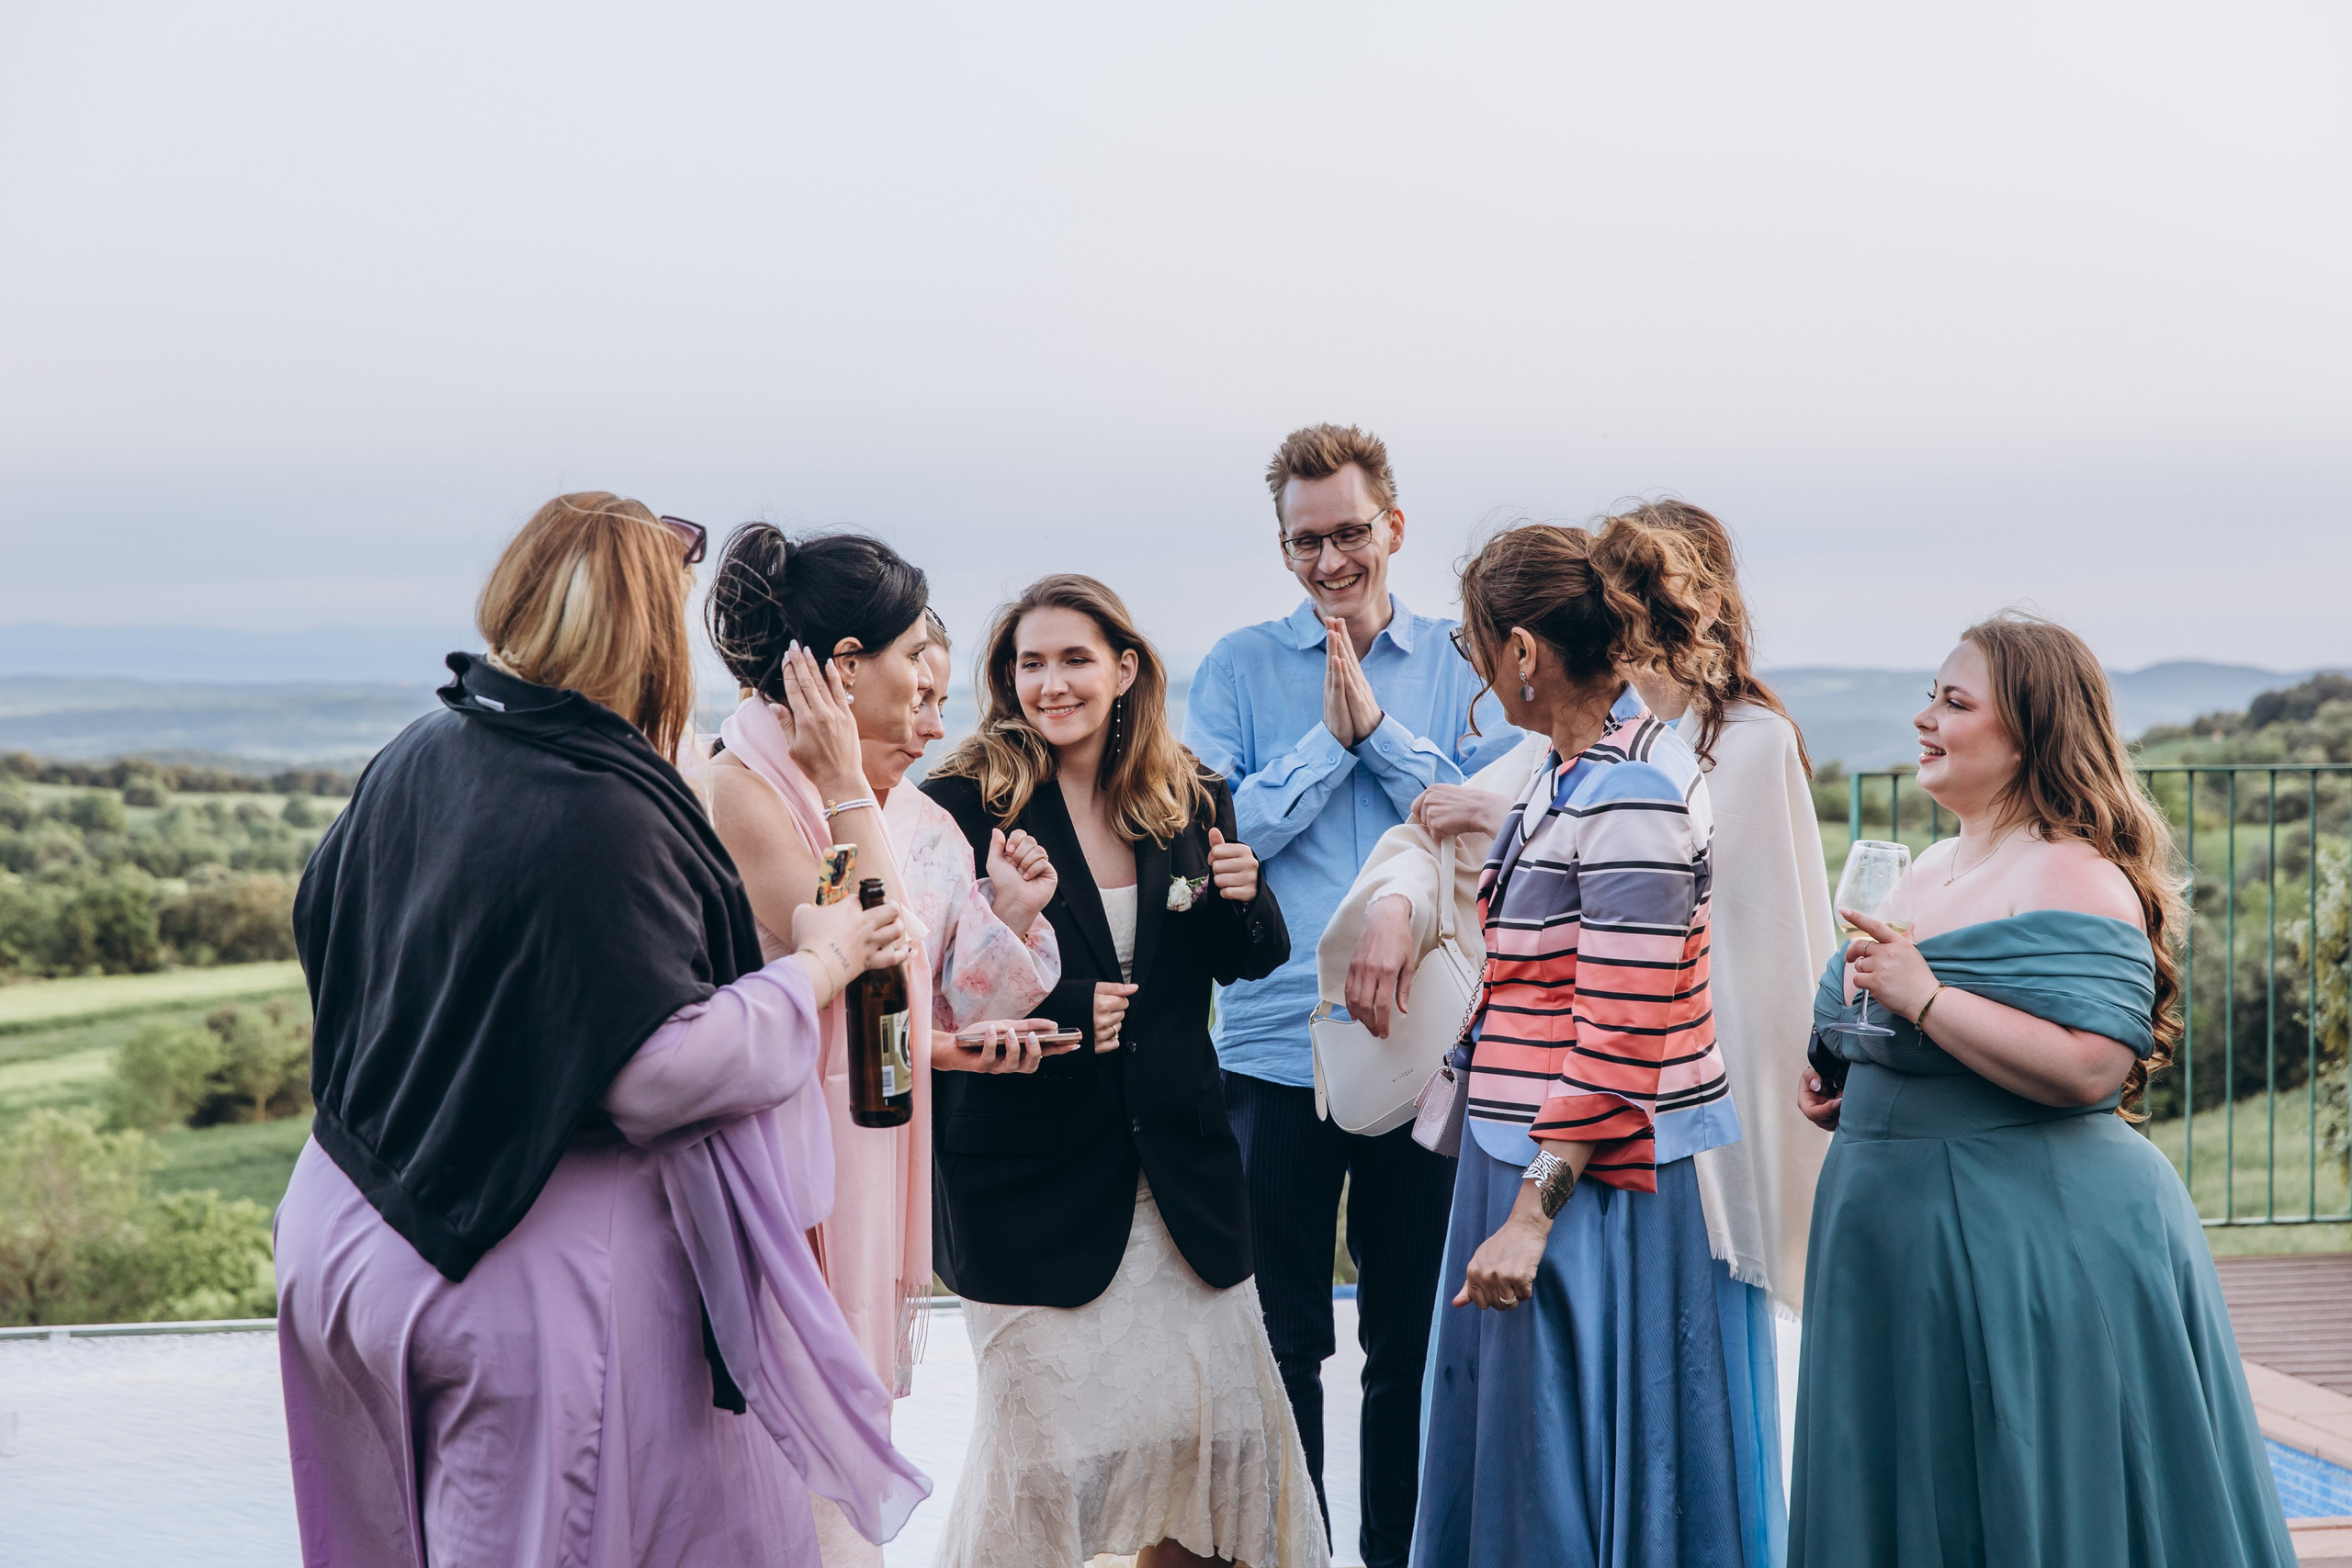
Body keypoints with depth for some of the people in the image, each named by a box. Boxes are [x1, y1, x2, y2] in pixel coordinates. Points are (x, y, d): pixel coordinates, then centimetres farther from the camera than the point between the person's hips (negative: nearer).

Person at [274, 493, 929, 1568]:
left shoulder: (414, 761, 3)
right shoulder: (605, 815, -23)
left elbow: (320, 925, 18)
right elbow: (665, 1067, -24)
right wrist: (817, 968, -11)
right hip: (544, 1282, -9)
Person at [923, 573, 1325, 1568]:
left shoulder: (1192, 801, 6)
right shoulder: (965, 803, -8)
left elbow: (1253, 962, 14)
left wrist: (1242, 898, -7)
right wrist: (1060, 1012, -21)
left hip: (1180, 1167, 5)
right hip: (1033, 1176, -4)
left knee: (1229, 1429, 8)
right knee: (1045, 1455, 0)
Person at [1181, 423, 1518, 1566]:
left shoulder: (1458, 668, 4)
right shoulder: (1239, 668, 2)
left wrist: (1377, 724, -11)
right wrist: (1327, 738, -10)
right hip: (1275, 1044, -1)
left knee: (1412, 1330, 11)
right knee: (1280, 1331, 8)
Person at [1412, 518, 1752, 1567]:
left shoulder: (1632, 795, -21)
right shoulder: (1569, 770, 9)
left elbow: (1618, 1040, -23)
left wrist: (1530, 1214, -22)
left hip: (1583, 1185, -10)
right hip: (1520, 1162, 10)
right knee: (1498, 1466, 19)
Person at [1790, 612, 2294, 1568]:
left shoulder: (2074, 879, -14)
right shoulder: (1925, 873, 14)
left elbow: (2088, 1068, -26)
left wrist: (1924, 996, -26)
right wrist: (1846, 1094, 8)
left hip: (2030, 1244, -9)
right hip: (1903, 1244, 9)